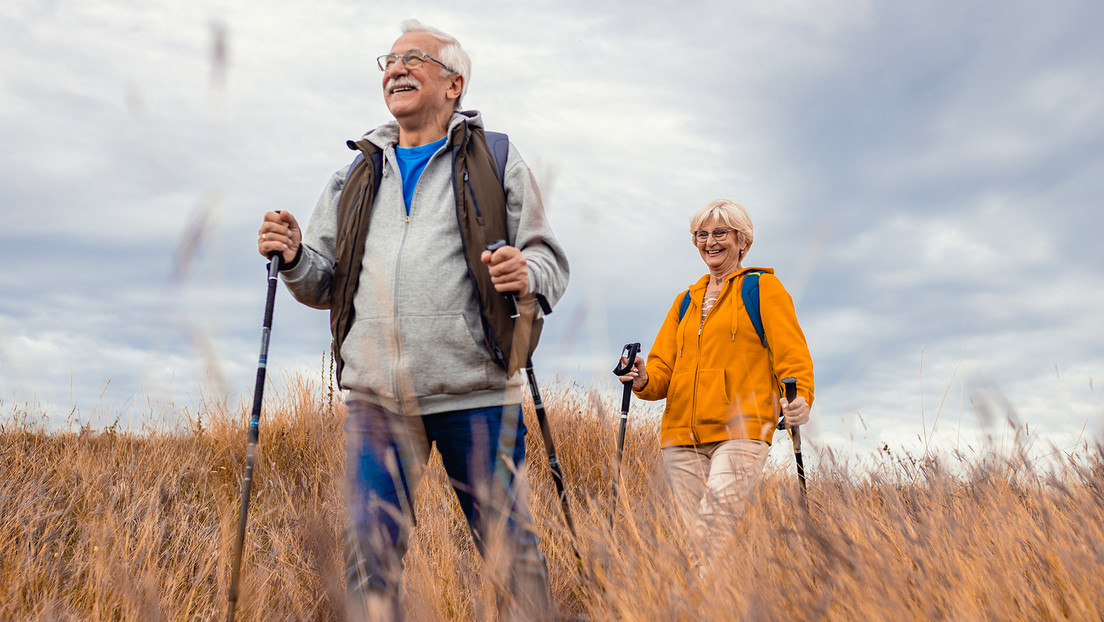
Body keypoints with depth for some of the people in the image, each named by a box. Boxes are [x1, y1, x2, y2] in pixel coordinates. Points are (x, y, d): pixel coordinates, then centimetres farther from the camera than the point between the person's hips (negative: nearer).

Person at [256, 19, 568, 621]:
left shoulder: (497, 161, 9)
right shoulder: (354, 176, 19)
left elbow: (550, 261, 6)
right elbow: (325, 284, 20)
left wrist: (528, 275, -17)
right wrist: (294, 258, -1)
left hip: (475, 396, -3)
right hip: (376, 398, 3)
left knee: (510, 547, 2)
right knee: (369, 553, 4)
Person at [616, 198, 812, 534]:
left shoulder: (763, 287, 9)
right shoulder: (685, 301, 24)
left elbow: (791, 353, 0)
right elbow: (663, 364, 18)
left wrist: (799, 397, -20)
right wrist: (644, 380, -6)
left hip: (740, 432, -5)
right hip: (682, 436, 5)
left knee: (716, 522, -24)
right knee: (694, 531, 0)